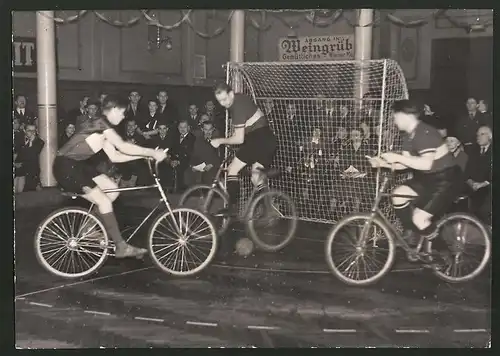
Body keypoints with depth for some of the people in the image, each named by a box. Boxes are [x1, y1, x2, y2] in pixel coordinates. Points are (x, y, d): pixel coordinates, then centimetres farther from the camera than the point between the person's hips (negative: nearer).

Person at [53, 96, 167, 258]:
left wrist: (145, 155, 6)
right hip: (66, 166, -10)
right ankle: (121, 247, -3)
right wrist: (153, 152, -20)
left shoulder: (103, 130, 14)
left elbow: (115, 157, 12)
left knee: (113, 189, 7)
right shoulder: (101, 123, -15)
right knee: (104, 201, -11)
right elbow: (123, 147, -24)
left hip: (78, 164, 10)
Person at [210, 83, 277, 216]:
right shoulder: (239, 98, 10)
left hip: (258, 139, -10)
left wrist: (220, 141, -8)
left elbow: (239, 139, -19)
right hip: (269, 140, 10)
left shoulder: (238, 107, -19)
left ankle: (233, 207, -8)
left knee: (232, 169, -6)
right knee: (256, 176, 13)